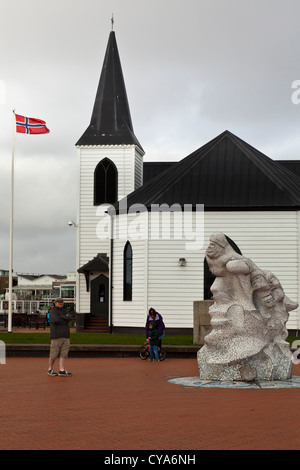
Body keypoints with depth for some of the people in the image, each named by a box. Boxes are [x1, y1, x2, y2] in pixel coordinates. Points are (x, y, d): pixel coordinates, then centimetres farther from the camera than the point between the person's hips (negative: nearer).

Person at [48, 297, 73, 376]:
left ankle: (62, 370, -2)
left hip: (65, 336, 6)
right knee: (54, 354, -3)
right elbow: (56, 320, -19)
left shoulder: (64, 311, 18)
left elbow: (70, 318, 0)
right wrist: (66, 319, -6)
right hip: (56, 335, -6)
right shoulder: (53, 311, -1)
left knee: (64, 353, -1)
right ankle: (50, 369, 11)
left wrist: (61, 317, -10)